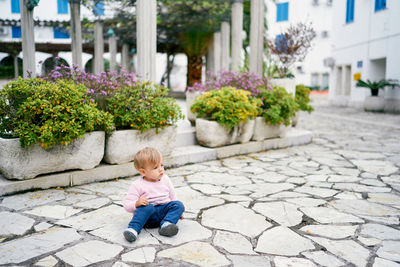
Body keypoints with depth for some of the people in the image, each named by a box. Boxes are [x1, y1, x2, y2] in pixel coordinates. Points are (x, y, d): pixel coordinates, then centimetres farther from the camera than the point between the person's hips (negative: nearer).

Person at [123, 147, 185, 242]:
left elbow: (172, 196, 22)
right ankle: (133, 229, -39)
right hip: (147, 215, -4)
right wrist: (137, 203, -31)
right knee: (147, 207, -35)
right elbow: (127, 204, -10)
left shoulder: (165, 179, 9)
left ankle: (166, 224, -37)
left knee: (179, 205, -19)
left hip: (164, 210, 4)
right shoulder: (137, 185, -7)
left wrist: (177, 210, 17)